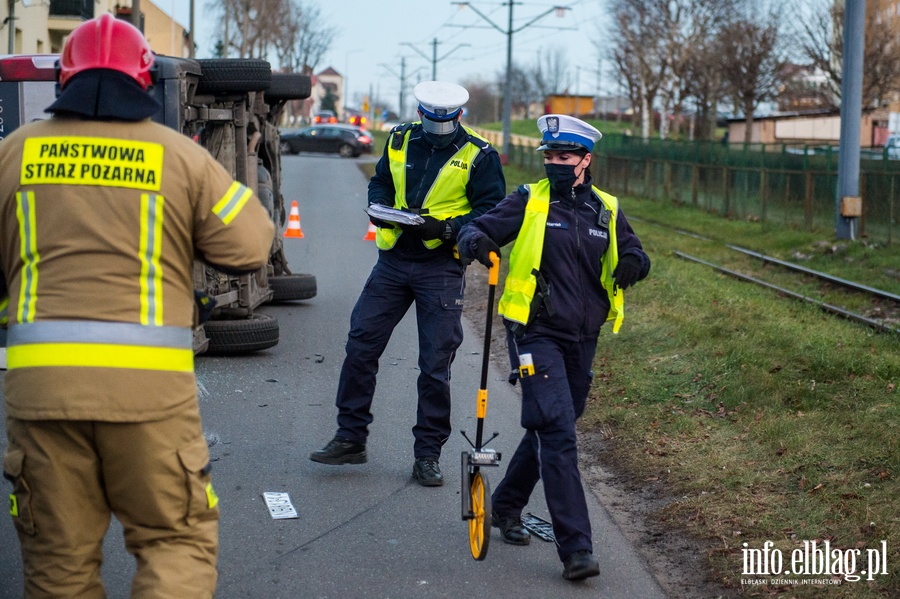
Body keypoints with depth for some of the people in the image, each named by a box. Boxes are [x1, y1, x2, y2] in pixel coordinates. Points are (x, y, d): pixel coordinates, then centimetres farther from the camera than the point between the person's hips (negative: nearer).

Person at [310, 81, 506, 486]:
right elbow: (379, 185, 18)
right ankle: (350, 438, 16)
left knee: (435, 365, 0)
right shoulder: (400, 141, 7)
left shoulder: (478, 156, -5)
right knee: (360, 345, 3)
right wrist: (382, 210, -5)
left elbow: (492, 213, -8)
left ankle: (428, 455, 12)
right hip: (393, 260, 4)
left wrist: (445, 228, -22)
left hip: (441, 268, -4)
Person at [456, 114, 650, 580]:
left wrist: (631, 264, -9)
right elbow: (480, 228, -7)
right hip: (537, 335, -5)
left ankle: (506, 506, 40)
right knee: (557, 433, -14)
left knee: (549, 431, 16)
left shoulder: (605, 210, 9)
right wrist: (474, 241, -31)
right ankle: (575, 548, -14)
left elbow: (634, 252, 16)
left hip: (582, 340, 5)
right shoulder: (530, 201, -2)